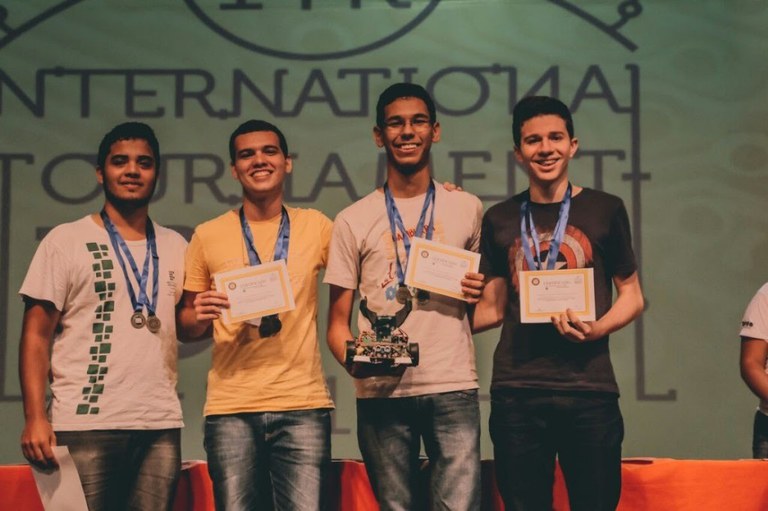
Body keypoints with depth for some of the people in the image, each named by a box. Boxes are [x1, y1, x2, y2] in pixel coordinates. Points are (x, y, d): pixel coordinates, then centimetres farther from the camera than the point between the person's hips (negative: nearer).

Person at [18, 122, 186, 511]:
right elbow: (36, 337, -2)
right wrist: (35, 417, -12)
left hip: (162, 427, 4)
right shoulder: (66, 241, 3)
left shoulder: (175, 246, 15)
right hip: (85, 425, -3)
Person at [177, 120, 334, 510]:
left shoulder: (315, 226, 7)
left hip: (303, 405, 0)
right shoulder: (208, 236, 7)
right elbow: (187, 325, 13)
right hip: (231, 409, 0)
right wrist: (200, 316, -8)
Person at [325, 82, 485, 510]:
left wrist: (480, 291, 0)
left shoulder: (467, 208, 11)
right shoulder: (354, 220, 7)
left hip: (454, 387, 0)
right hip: (382, 391, 0)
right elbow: (338, 321, 7)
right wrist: (354, 360, -15)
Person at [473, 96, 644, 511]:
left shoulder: (604, 209, 5)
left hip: (589, 387, -1)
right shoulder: (499, 219, 10)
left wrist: (596, 329, -11)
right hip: (515, 390, 2)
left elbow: (631, 295, 8)